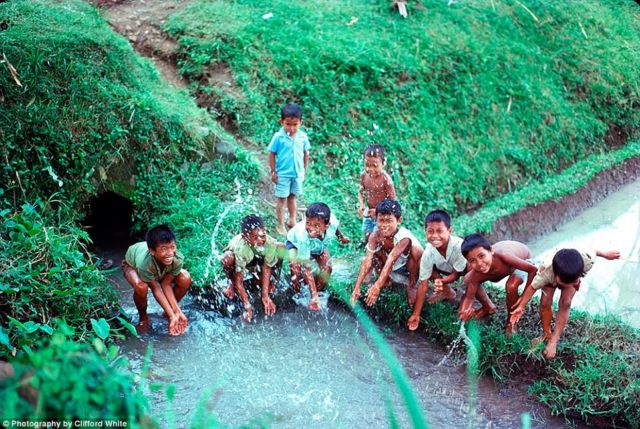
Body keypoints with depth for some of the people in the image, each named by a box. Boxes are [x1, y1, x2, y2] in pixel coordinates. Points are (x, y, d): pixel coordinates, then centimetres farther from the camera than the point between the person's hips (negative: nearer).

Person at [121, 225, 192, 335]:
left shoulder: (178, 259, -37)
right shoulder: (144, 263, -45)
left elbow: (166, 284, -24)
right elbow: (155, 288, -32)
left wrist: (177, 311, -29)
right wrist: (172, 316, -32)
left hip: (158, 265, 4)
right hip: (132, 264, -3)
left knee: (185, 279, -21)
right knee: (140, 286, -36)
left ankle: (168, 311, 6)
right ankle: (143, 318, -4)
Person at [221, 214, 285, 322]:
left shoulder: (270, 242, -35)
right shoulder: (240, 247, -42)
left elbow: (267, 268, -23)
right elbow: (239, 281, -36)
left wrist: (265, 296, -29)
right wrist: (247, 306, -41)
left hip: (257, 260, 3)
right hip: (238, 260, -3)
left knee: (281, 249, -22)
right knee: (227, 259, -38)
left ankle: (260, 277, 4)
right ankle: (232, 283, -3)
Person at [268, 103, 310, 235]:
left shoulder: (303, 136, -7)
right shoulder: (278, 137, -17)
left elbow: (306, 154, 4)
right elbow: (272, 154, -9)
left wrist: (304, 170, 8)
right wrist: (273, 172, -8)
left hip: (297, 174, 3)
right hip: (283, 174, -3)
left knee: (292, 197, 19)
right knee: (281, 199, 7)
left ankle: (292, 220, 34)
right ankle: (280, 225, 18)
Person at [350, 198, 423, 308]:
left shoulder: (404, 237, -36)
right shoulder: (375, 236, -23)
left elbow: (391, 260, -47)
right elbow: (367, 260, -29)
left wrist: (377, 286, -56)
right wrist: (357, 288, -38)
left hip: (410, 267, -4)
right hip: (393, 271, 4)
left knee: (416, 249, -33)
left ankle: (412, 285, -12)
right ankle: (386, 279, 5)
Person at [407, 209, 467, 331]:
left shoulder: (459, 245, -41)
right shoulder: (428, 253, -30)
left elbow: (456, 274, -26)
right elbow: (423, 284, -25)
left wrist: (440, 281, -48)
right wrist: (416, 315, -26)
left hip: (467, 267, -4)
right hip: (448, 269, 4)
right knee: (422, 263, -17)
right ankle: (447, 292, 6)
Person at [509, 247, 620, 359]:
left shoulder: (586, 262, -46)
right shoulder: (546, 273, -48)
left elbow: (593, 251, -22)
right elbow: (533, 287, -29)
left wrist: (606, 254, 0)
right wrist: (521, 306, -23)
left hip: (573, 275, 1)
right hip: (551, 278, 0)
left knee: (565, 304, -17)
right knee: (545, 303, -13)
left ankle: (554, 340, -6)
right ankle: (546, 334, 12)